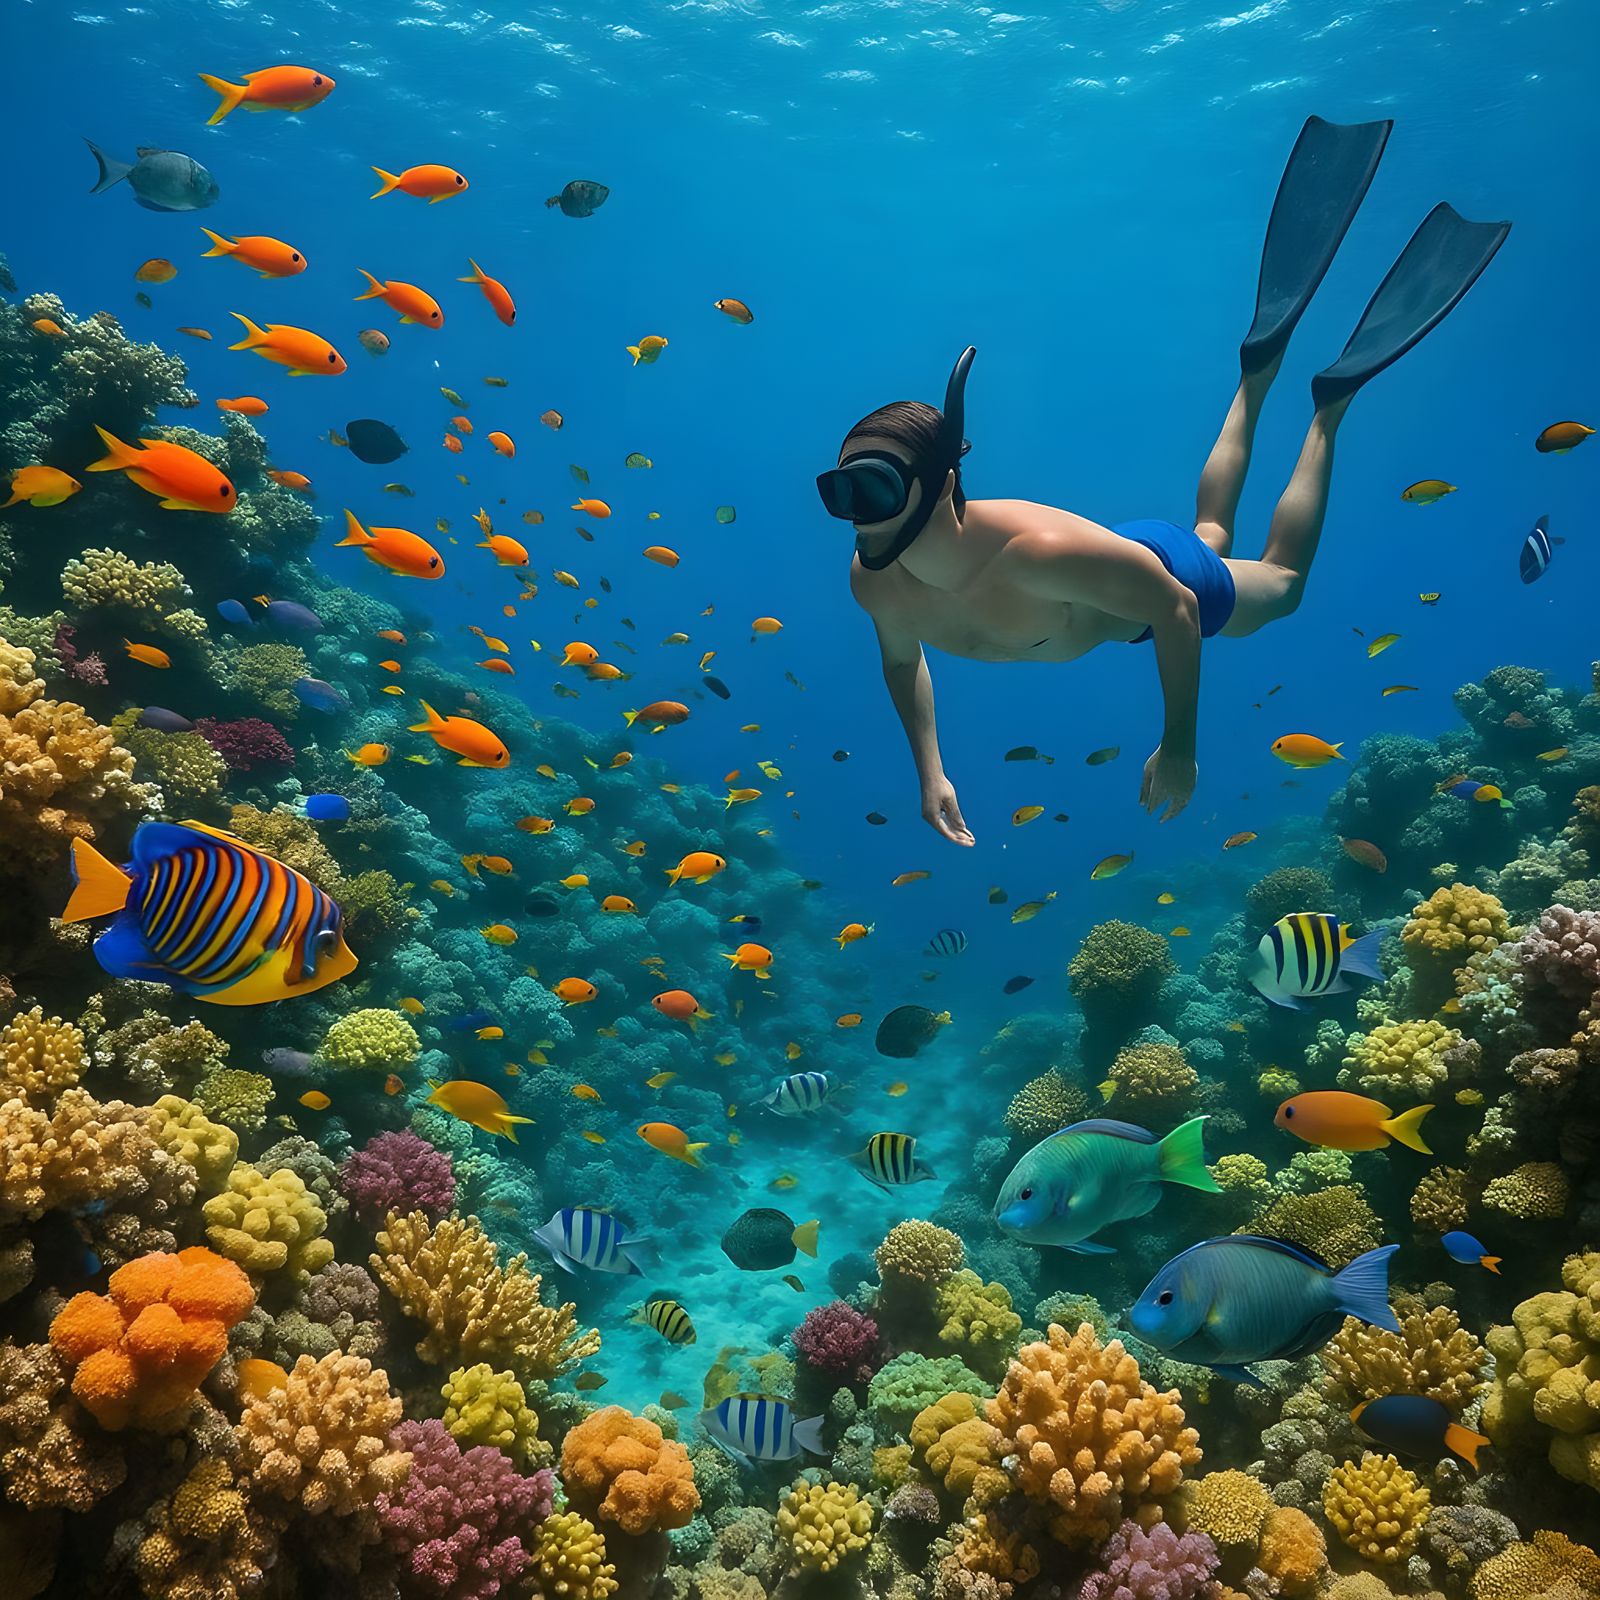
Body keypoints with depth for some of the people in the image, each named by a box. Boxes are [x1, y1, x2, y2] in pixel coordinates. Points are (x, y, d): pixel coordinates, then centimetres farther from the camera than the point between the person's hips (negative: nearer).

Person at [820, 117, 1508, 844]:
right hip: (1101, 578, 5)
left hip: (1162, 574, -5)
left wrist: (1179, 745, -29)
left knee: (1280, 580, 26)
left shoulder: (1034, 551, -49)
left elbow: (1176, 607, -35)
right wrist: (930, 772, -13)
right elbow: (902, 658, -5)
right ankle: (1259, 369, 45)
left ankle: (1331, 404, 33)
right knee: (1212, 535, 35)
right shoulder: (873, 579, -30)